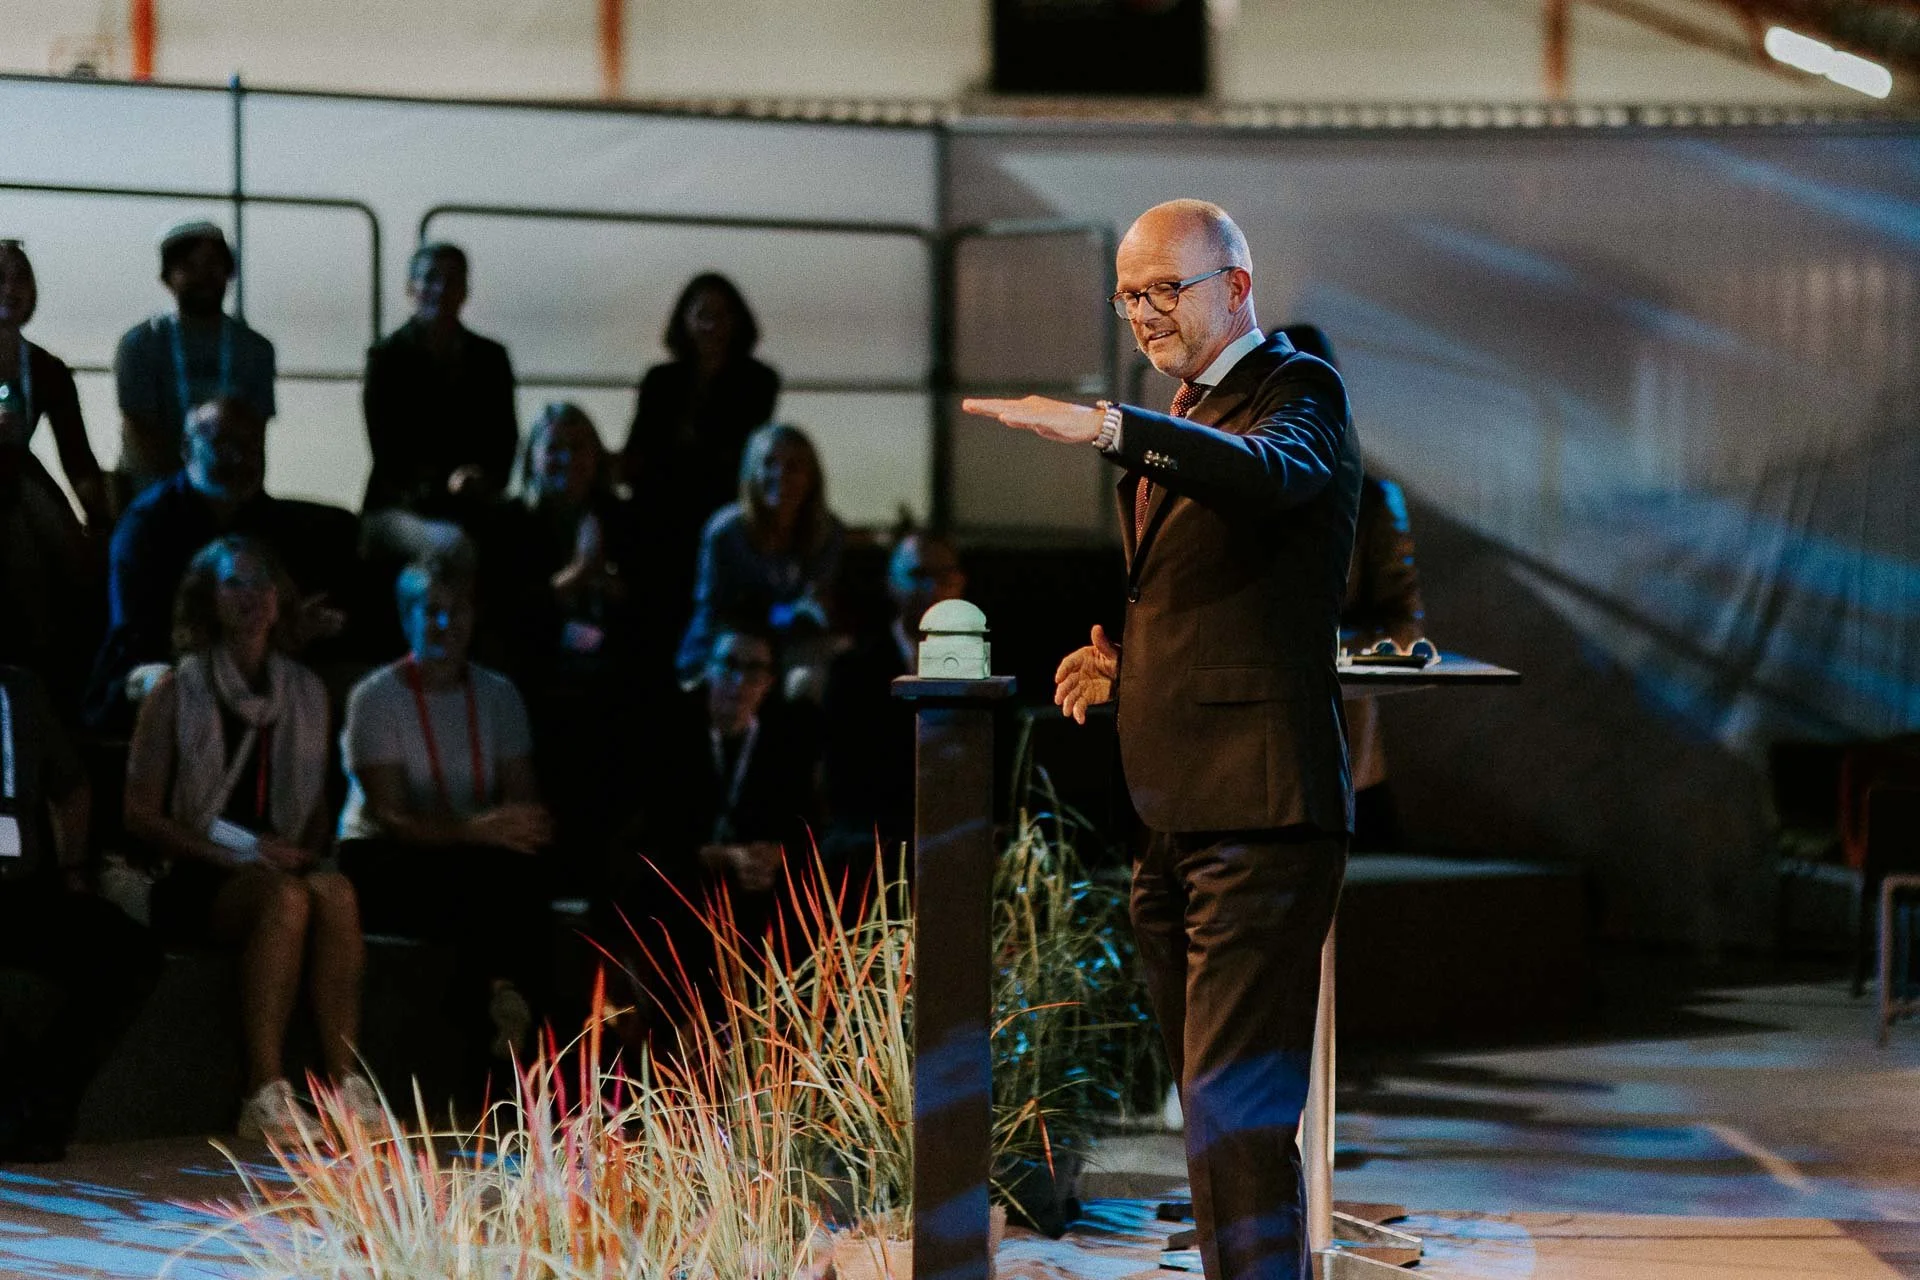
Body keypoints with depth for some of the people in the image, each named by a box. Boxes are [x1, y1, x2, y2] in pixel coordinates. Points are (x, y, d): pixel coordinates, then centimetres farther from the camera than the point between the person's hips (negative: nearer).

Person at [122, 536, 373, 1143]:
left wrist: (302, 853, -2)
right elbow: (141, 815, -2)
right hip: (192, 886, -4)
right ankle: (265, 1093, -39)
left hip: (278, 867, 4)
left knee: (335, 891, -32)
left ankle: (347, 1084, -37)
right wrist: (234, 853, -12)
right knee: (285, 897, -36)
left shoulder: (305, 692, 17)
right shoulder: (176, 693, 4)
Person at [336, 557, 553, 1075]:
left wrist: (526, 829, -20)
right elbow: (389, 816, -14)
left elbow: (522, 798, 6)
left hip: (476, 854, 4)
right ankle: (499, 1021, -30)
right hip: (383, 862, -4)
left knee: (521, 880, -33)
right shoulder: (375, 698, -4)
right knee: (481, 883, -36)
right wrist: (474, 830, -29)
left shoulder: (497, 694, 11)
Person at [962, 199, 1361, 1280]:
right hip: (1171, 819, 9)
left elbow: (1270, 471, -31)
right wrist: (1122, 663, 12)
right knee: (1218, 1110, 13)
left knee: (1237, 1110, -14)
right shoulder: (1180, 421, 21)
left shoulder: (1298, 390, -6)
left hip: (1257, 815, -9)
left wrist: (1106, 427, -44)